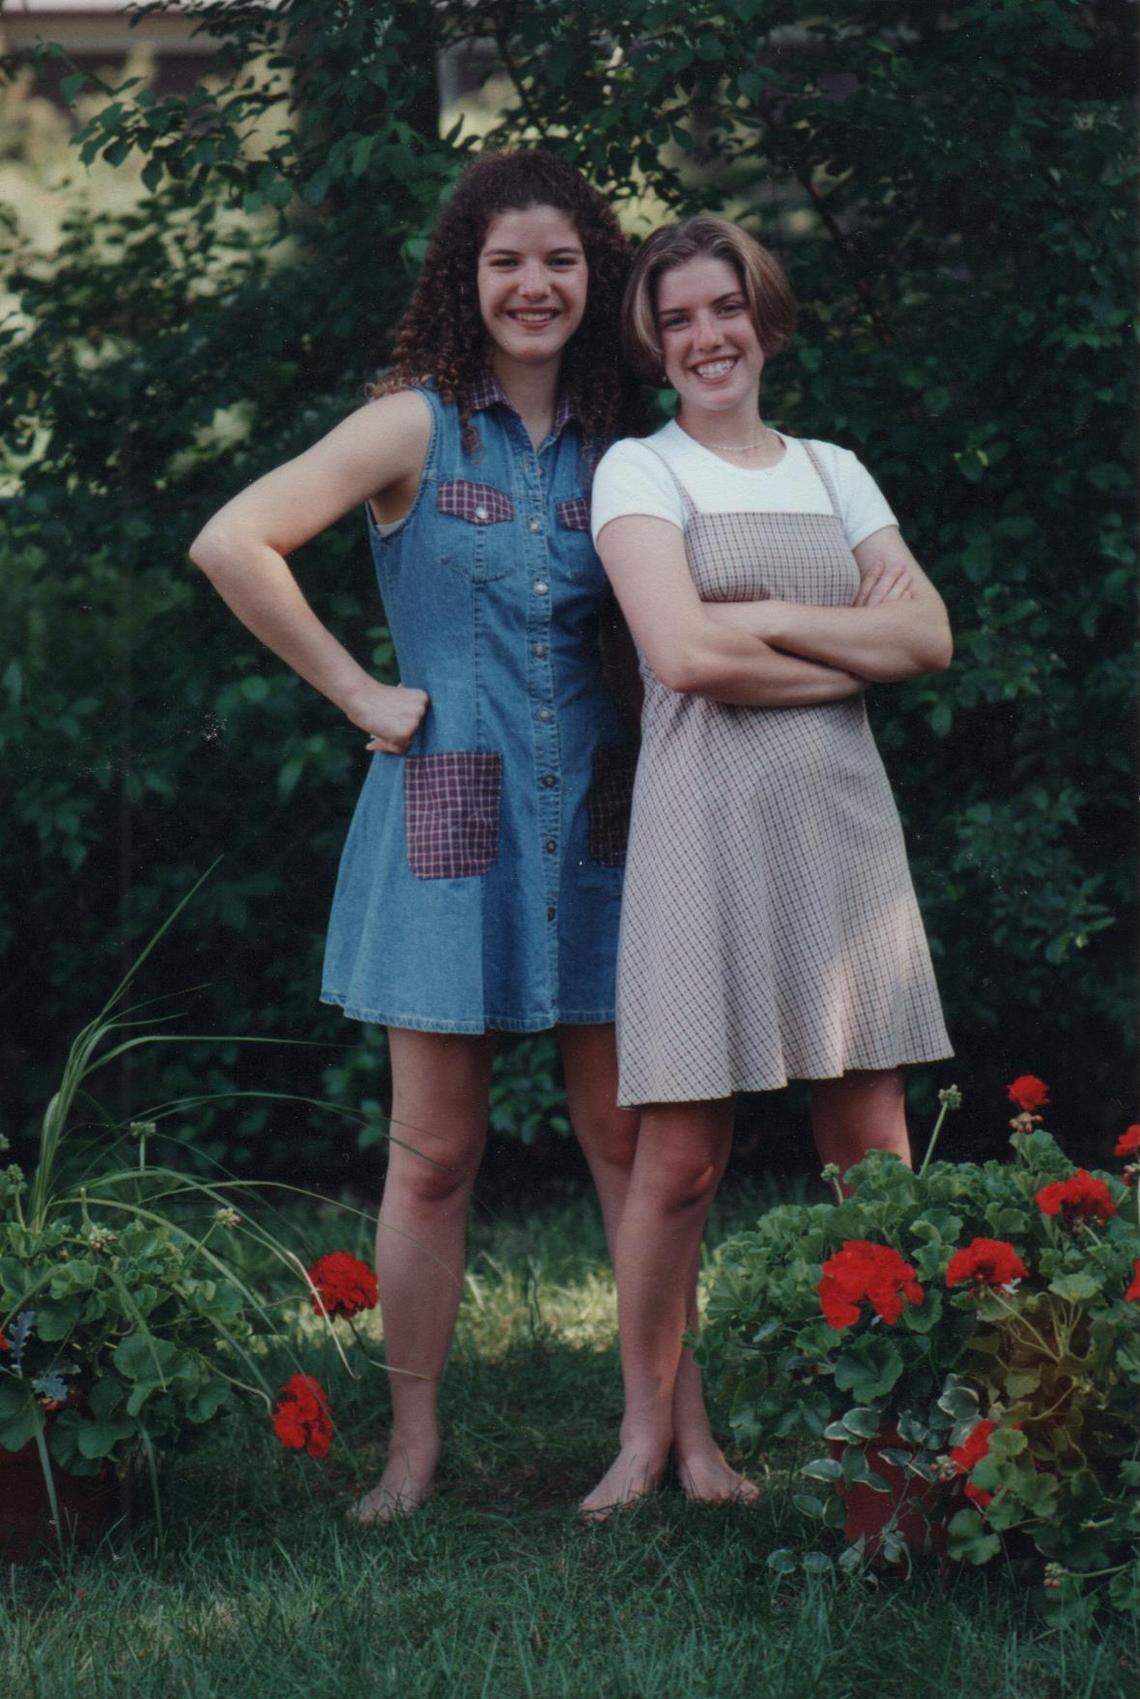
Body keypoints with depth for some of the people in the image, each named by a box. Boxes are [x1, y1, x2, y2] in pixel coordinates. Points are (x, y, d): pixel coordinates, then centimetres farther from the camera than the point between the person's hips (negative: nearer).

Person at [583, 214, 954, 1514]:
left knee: (872, 1150, 2)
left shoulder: (834, 473, 17)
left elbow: (929, 636, 5)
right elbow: (682, 651, -11)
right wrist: (849, 643, -3)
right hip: (706, 819, -4)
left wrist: (770, 622, -5)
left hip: (839, 818, 4)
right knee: (679, 1160, -5)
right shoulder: (640, 471, 4)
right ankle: (645, 1438, 6)